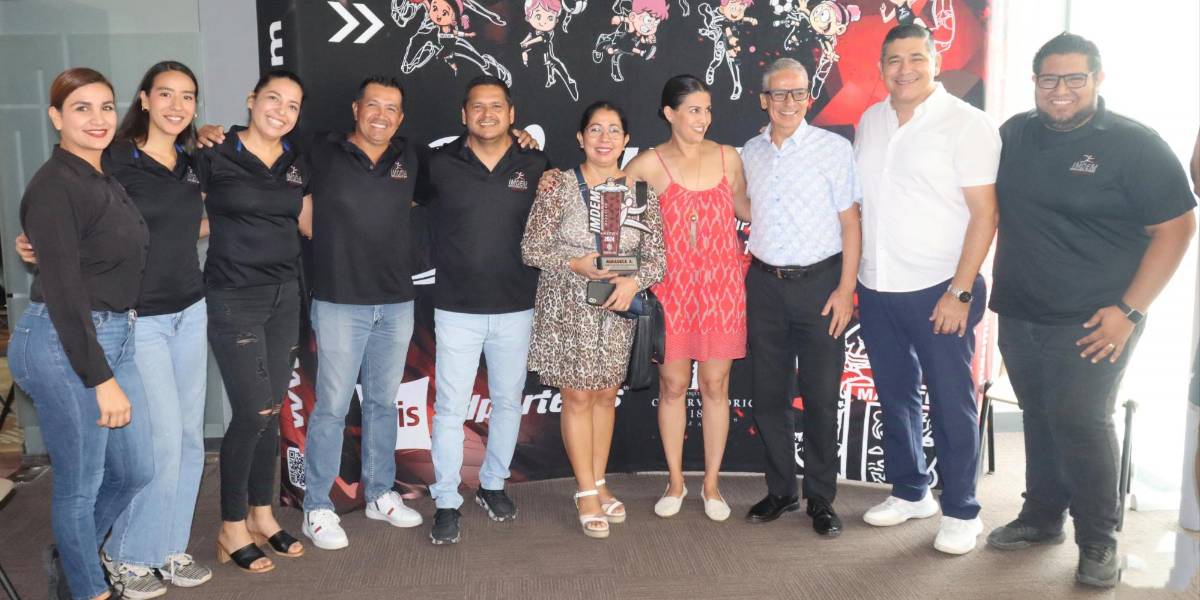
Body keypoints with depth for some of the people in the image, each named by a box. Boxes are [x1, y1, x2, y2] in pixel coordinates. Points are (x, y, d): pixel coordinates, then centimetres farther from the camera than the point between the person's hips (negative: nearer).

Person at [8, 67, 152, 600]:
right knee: (80, 480, 6)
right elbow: (63, 291, -19)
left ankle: (77, 550, 41)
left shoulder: (107, 181, 12)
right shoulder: (54, 186, -14)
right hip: (63, 343, -8)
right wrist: (102, 380, -20)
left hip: (114, 336, 9)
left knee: (136, 470, 16)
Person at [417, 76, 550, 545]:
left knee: (508, 401, 13)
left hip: (516, 307, 2)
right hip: (457, 308, -2)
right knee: (450, 408, 0)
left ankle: (492, 485, 31)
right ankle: (446, 502, 12)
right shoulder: (438, 165, -2)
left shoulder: (535, 166, 2)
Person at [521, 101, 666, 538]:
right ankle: (586, 492, 14)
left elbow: (657, 255, 2)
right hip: (567, 308, -3)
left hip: (617, 309, 3)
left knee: (605, 395, 12)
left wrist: (634, 281, -18)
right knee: (577, 397, 2)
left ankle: (599, 483, 27)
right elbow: (531, 249, -6)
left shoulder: (641, 190, 3)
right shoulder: (559, 185, -6)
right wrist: (576, 264, -20)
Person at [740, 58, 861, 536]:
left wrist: (846, 289, -11)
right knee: (769, 394, 10)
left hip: (819, 283, -4)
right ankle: (780, 491, 26)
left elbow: (850, 222, -5)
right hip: (765, 284, 4)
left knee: (821, 398, 3)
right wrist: (752, 274, 8)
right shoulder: (749, 153, 8)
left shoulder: (834, 148, -5)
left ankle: (820, 500, 18)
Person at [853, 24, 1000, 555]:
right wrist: (855, 278, 9)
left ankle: (961, 512, 18)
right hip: (876, 290, 6)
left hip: (939, 290, -5)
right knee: (895, 396, 15)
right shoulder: (868, 122, 9)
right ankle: (910, 492, 32)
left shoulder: (967, 124, -8)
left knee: (951, 403, 3)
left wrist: (960, 292, -16)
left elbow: (984, 213, -11)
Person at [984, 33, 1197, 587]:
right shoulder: (1014, 135, 7)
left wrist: (1129, 310, -14)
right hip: (1018, 315, 5)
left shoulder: (1134, 144, -7)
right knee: (1039, 420, 14)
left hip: (1091, 324, -5)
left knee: (1080, 425, -7)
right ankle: (1041, 517, 30)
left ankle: (1099, 541, 11)